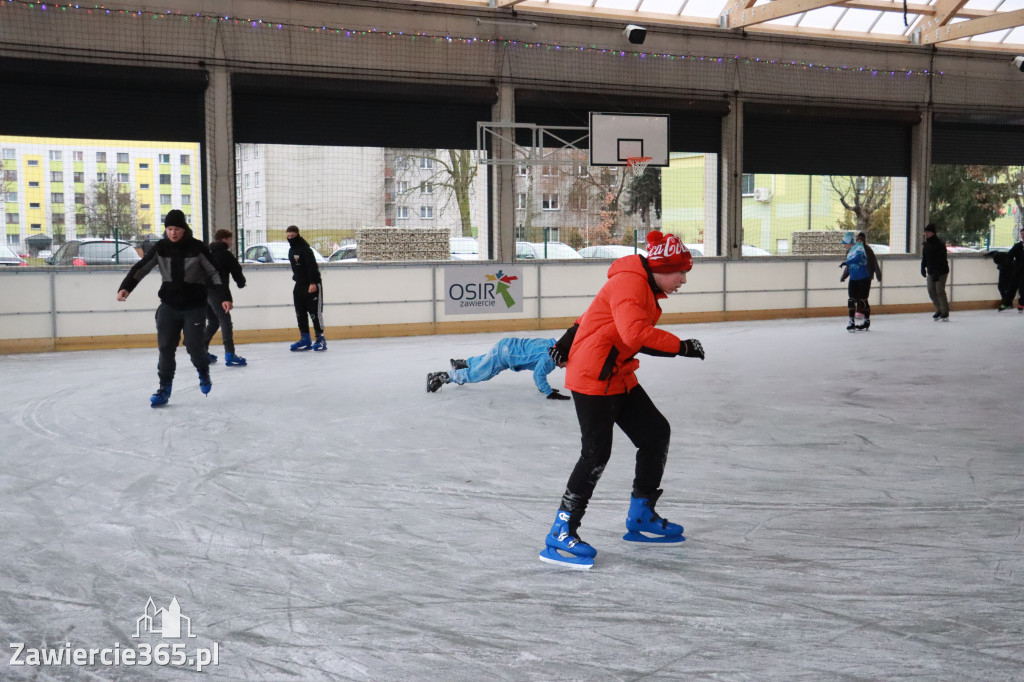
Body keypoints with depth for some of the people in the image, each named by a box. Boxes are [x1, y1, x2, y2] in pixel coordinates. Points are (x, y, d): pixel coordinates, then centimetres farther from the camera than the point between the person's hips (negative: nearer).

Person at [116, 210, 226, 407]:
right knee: (165, 347, -2)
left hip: (194, 307, -3)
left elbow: (214, 273, -7)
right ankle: (164, 388, 9)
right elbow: (141, 268, -5)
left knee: (194, 346, -9)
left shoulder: (197, 247, -10)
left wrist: (224, 298, -14)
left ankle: (203, 372, 23)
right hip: (169, 306, 3)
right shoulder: (161, 248, -2)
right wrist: (125, 287, -20)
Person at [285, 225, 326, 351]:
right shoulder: (291, 250, 13)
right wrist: (296, 278, 17)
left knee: (315, 312, -7)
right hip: (299, 285, 9)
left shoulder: (305, 249, -15)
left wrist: (313, 283, -29)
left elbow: (312, 266, -23)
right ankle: (305, 340, 14)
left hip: (312, 285, -9)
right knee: (300, 313, 8)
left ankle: (320, 339, -2)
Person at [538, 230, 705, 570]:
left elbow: (593, 316, 24)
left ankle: (641, 518, 23)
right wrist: (681, 346, -27)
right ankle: (561, 534, -8)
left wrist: (567, 343, 31)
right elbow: (636, 334, -33)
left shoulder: (645, 287, 14)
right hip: (592, 378, -10)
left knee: (656, 433, 10)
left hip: (619, 378, 10)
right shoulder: (629, 283, -18)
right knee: (596, 452, -15)